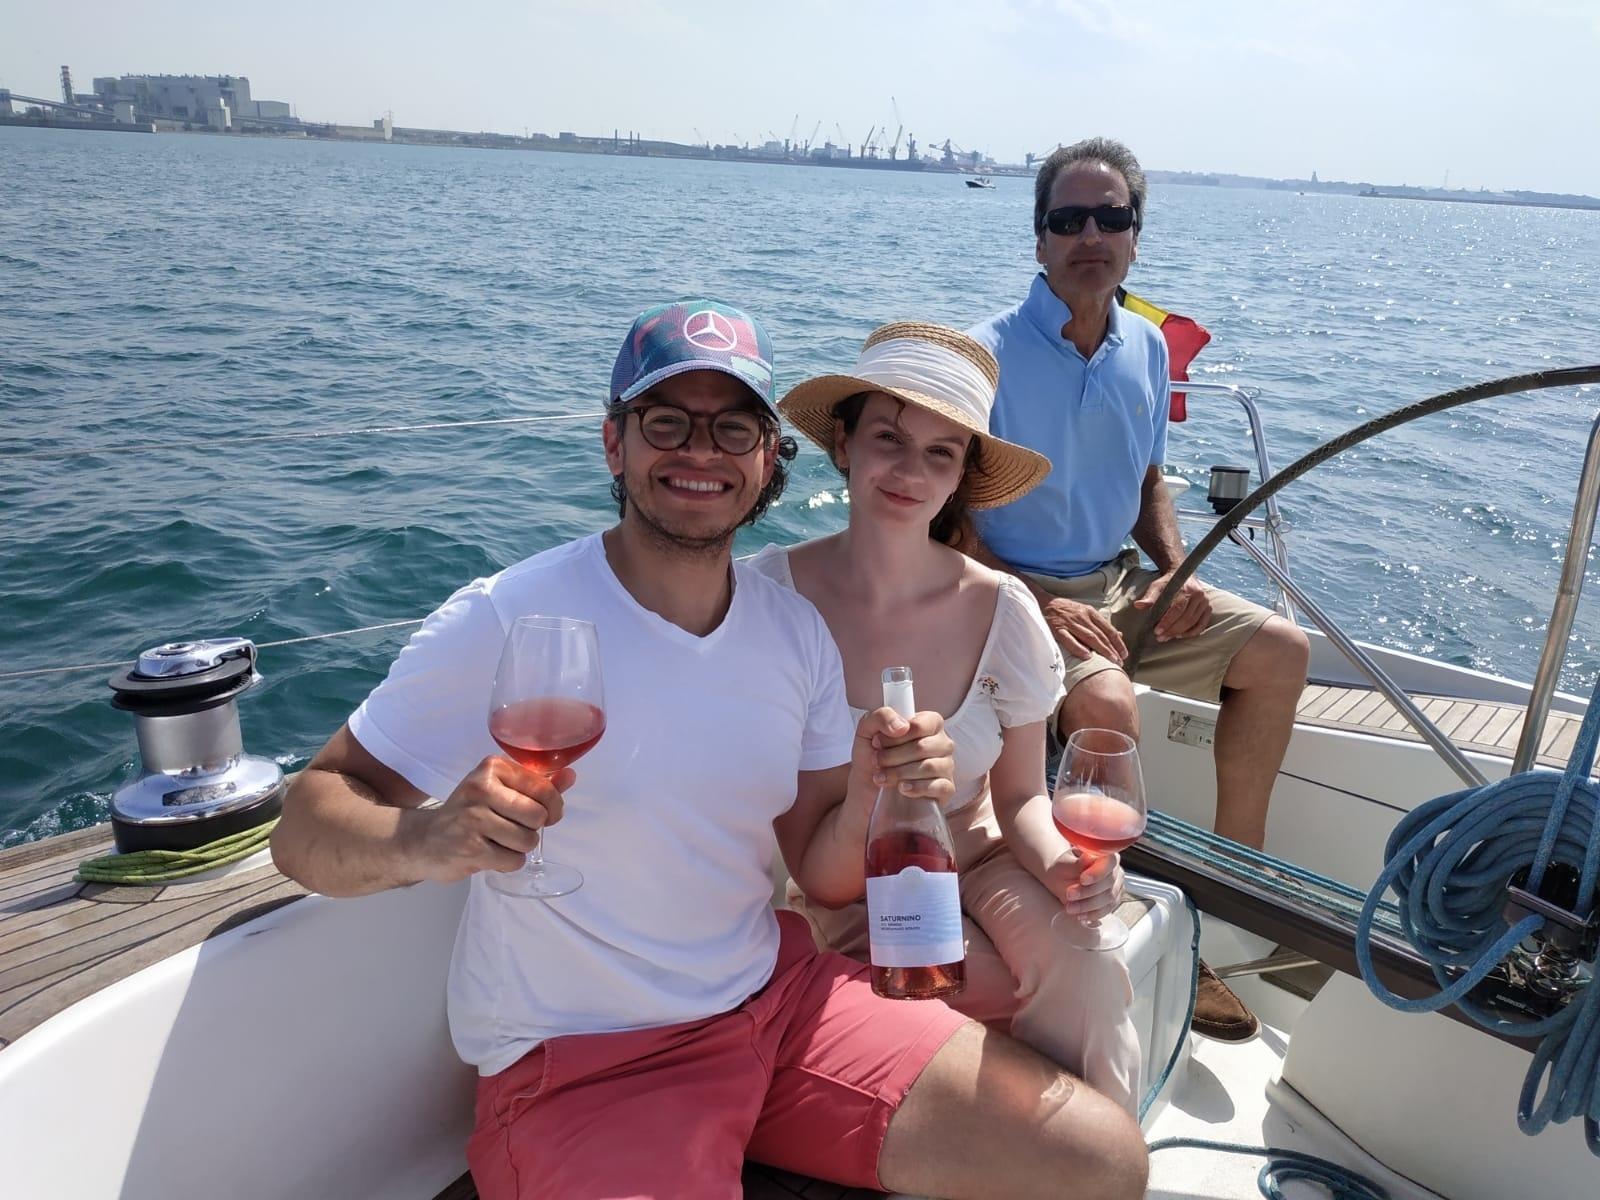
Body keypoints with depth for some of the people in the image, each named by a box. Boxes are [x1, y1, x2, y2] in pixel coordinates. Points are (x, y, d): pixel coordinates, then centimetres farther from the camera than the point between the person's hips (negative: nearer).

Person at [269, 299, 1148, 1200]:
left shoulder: (797, 629, 0)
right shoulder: (504, 622, -16)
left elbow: (824, 875, 4)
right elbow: (304, 831, -15)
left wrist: (871, 796, -18)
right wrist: (426, 841, -37)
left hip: (773, 993, 6)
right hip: (579, 1060, -5)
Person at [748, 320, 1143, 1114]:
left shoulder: (1000, 611, -9)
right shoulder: (773, 591, -14)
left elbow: (1021, 795, 2)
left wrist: (1060, 862, -22)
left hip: (976, 864, 2)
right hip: (838, 892, -2)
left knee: (1089, 987, -27)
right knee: (1022, 997, -27)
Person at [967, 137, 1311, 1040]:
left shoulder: (1147, 349, 7)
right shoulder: (988, 354, -14)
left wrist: (1176, 569, -1)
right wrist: (1037, 605, -24)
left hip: (1115, 584, 7)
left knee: (1279, 649, -1)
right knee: (1107, 704, -33)